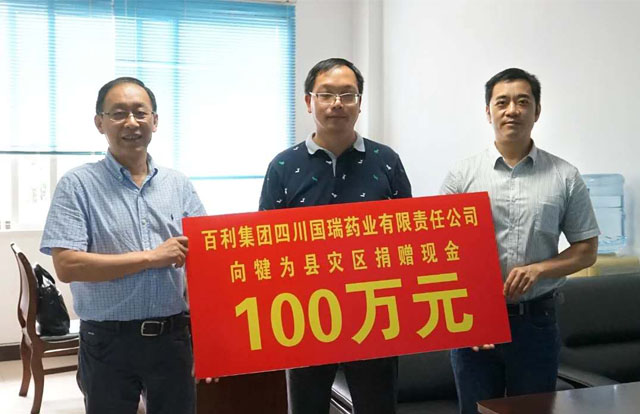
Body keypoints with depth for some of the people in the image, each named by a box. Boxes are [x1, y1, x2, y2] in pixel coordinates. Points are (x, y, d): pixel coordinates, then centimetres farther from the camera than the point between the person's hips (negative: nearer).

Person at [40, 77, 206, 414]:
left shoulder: (178, 185, 6)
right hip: (108, 341, -3)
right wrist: (151, 257, -16)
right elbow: (67, 265, -14)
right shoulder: (78, 185, -5)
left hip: (172, 336, 3)